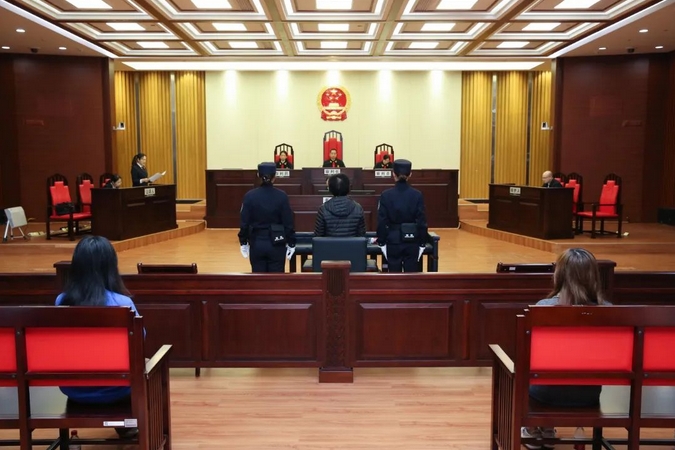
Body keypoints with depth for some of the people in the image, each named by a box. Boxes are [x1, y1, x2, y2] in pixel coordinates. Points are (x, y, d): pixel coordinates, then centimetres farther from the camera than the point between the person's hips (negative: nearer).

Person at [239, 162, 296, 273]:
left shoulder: (250, 196, -7)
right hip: (276, 244, -1)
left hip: (257, 244, 1)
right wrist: (291, 243, 3)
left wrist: (243, 242, 8)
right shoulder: (281, 196, -9)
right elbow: (288, 222, -6)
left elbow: (244, 222, -3)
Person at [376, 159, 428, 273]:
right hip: (412, 242, 1)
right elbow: (422, 221, -4)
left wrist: (381, 241, 3)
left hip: (393, 241, 0)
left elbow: (382, 222, -5)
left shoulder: (386, 195, -7)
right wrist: (422, 242, 5)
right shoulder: (417, 195, -6)